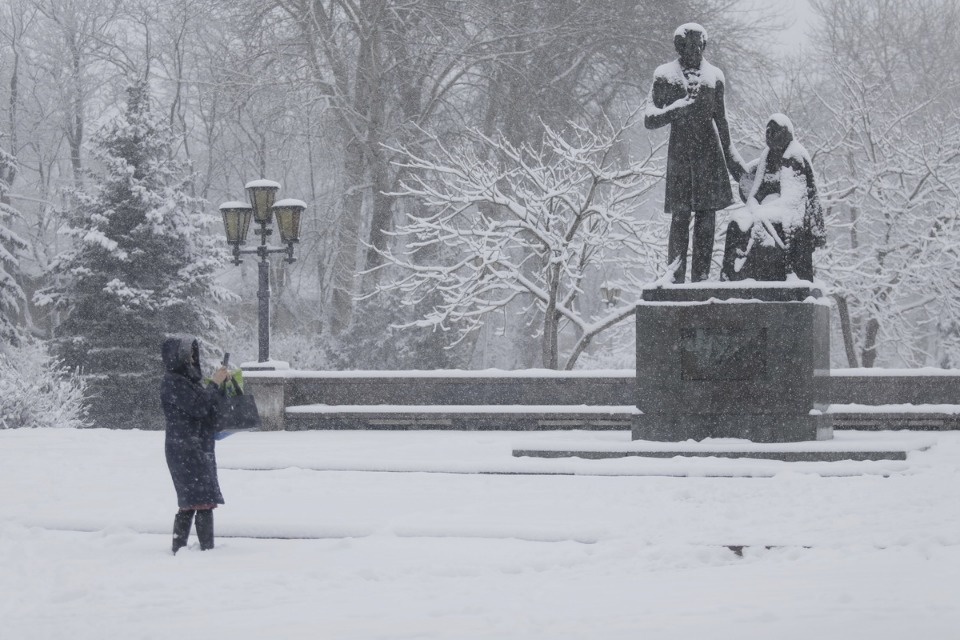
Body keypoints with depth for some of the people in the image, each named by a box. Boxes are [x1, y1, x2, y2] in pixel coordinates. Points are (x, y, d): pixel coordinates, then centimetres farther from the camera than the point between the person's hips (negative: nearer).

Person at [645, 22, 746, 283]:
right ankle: (675, 279, -7)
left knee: (707, 218, -1)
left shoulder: (714, 75, 12)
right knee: (680, 218, -8)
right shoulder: (665, 75, 4)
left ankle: (700, 279, 2)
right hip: (680, 153, -2)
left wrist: (732, 159, 20)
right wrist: (674, 110, -17)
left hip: (710, 154, 3)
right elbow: (649, 119, 1)